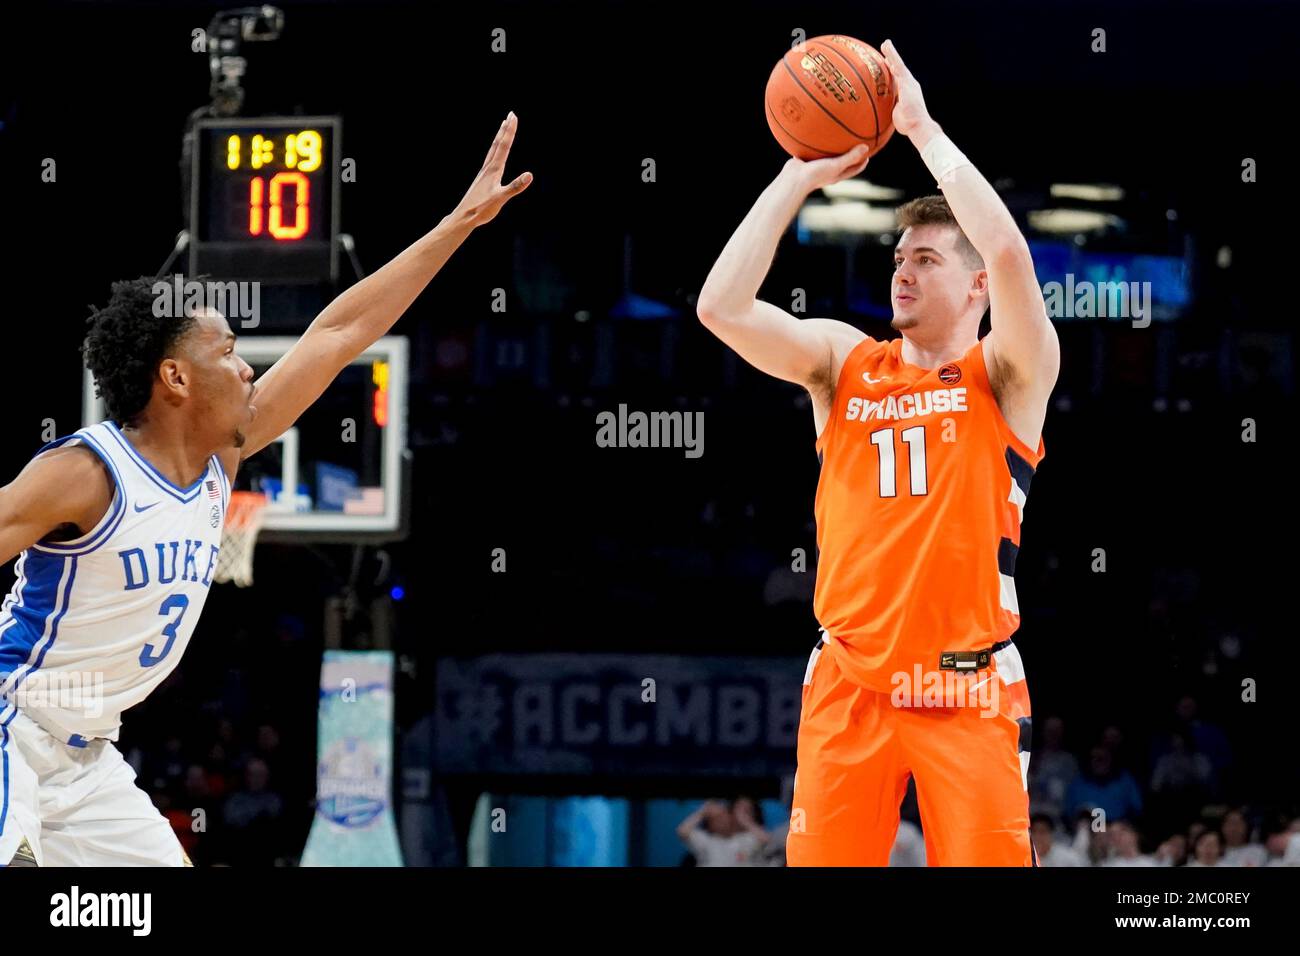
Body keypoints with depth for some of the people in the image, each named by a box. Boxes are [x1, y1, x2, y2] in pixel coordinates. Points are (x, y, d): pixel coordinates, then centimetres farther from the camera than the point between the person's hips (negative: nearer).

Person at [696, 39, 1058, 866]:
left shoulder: (1009, 376, 1)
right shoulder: (844, 361, 11)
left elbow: (1008, 252, -18)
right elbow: (721, 307, -2)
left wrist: (922, 128, -11)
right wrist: (798, 179, -1)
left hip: (967, 686, -3)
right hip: (849, 681, 3)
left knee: (987, 857, -7)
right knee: (822, 858, 0)